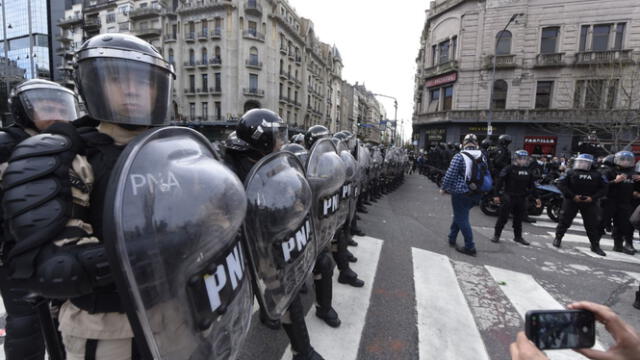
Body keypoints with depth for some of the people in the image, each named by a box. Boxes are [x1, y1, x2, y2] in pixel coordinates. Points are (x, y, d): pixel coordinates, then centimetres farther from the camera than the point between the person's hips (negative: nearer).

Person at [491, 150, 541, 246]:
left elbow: (532, 185, 18)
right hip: (509, 197, -5)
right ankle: (496, 235, 8)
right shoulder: (509, 168, -9)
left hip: (521, 198, 6)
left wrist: (536, 197, 15)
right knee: (503, 217, -2)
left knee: (519, 218, 14)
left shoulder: (528, 170, 10)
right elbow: (499, 181, -12)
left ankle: (518, 236, 26)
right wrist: (496, 195, -16)